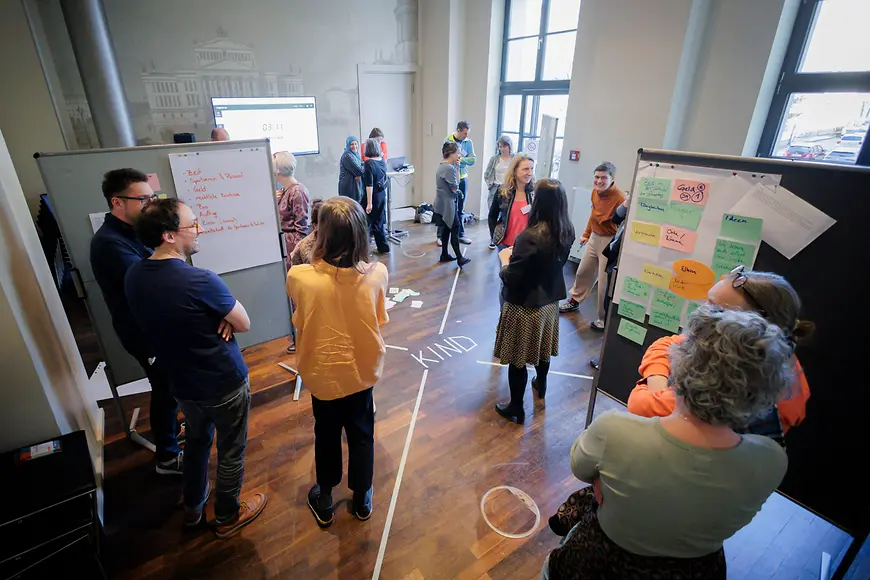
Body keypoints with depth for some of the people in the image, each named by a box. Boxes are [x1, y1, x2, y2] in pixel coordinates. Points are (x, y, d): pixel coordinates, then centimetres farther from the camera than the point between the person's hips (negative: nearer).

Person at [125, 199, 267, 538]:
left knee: (197, 441, 29)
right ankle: (227, 516, 38)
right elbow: (244, 324, -18)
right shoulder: (200, 281, -31)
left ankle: (192, 507, 50)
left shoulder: (134, 277, -6)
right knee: (230, 452, 16)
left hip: (183, 383, 7)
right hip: (224, 384, -7)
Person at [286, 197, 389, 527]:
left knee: (326, 436, 23)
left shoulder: (300, 277, -24)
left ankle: (324, 501, 45)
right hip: (362, 370, 1)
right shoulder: (377, 274, -21)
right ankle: (362, 499, 43)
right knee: (362, 436, 22)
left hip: (323, 373, 0)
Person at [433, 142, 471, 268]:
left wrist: (456, 168, 4)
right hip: (448, 204, -10)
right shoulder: (449, 168, -19)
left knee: (446, 229, 14)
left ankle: (445, 255, 21)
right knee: (455, 229, -4)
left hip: (443, 204, 10)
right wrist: (457, 169, -6)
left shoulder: (442, 166, 12)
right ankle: (459, 258, 0)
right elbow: (455, 188, -15)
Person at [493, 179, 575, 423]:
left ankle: (516, 408, 25)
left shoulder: (529, 237, -29)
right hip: (549, 301, 7)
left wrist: (505, 259, -5)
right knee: (542, 347, 29)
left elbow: (511, 278, -24)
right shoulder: (567, 232, -6)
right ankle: (541, 385, 53)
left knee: (517, 357, 9)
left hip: (525, 306, -7)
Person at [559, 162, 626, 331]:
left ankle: (604, 319, 19)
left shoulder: (619, 198, -25)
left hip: (610, 242, -8)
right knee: (583, 272, 22)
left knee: (605, 281, 1)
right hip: (594, 238, 8)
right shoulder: (596, 191, 1)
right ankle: (574, 301, 45)